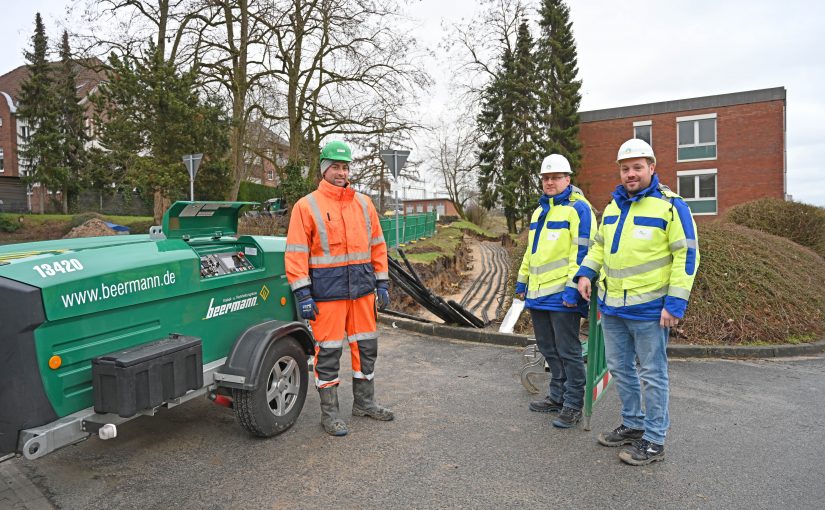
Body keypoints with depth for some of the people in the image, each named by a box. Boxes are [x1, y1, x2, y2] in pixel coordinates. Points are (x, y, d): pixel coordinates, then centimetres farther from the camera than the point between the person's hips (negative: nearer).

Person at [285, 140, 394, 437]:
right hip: (327, 290, -5)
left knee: (366, 346, 13)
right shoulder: (307, 206, -4)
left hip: (362, 289, 5)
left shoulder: (364, 204, 10)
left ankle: (364, 402, 31)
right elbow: (296, 254, -7)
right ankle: (329, 412, 18)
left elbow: (377, 245, 13)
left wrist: (382, 283, 10)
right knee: (328, 352, 3)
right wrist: (302, 294, -13)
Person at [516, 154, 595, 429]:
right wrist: (522, 281, 22)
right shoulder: (540, 210, 19)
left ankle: (573, 405, 13)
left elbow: (582, 251, -16)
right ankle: (557, 396, 31)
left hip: (562, 294, -8)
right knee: (549, 349, 17)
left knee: (568, 351, 0)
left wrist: (573, 288, -21)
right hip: (538, 293, 9)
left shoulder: (578, 208, -8)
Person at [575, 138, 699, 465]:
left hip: (648, 308, -7)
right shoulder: (613, 207, 13)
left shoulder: (670, 205, -8)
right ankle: (633, 424, 34)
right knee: (619, 368, 17)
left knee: (651, 374, 4)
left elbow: (687, 255, -11)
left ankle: (654, 441, 17)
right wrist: (586, 273, 6)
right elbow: (599, 245, 23)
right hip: (611, 305, 7)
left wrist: (675, 302, -17)